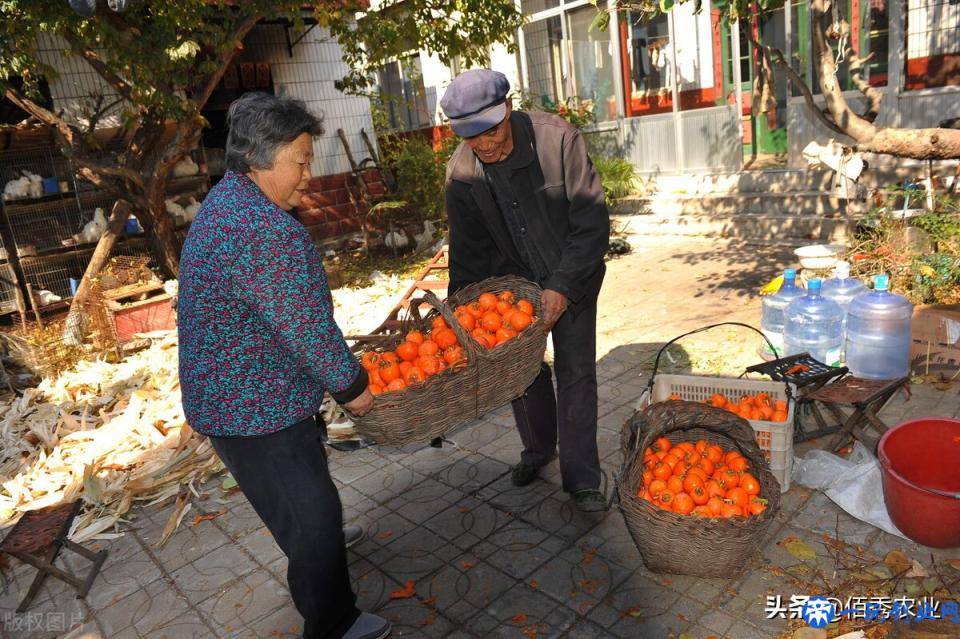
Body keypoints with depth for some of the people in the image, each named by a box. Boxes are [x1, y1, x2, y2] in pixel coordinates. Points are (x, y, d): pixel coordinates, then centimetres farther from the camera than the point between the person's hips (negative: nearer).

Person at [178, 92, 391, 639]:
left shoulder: (224, 201, 4)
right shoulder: (270, 233, -30)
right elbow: (311, 332, -24)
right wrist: (351, 386, -10)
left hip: (220, 391, 10)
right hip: (256, 409, -10)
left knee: (296, 495, 33)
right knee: (314, 514, 8)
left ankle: (315, 542, 59)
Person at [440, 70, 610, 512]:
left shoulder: (557, 139, -24)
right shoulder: (461, 172, -14)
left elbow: (593, 223, -21)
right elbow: (469, 248, -4)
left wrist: (562, 286, -25)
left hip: (571, 277, -3)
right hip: (515, 278, 3)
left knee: (576, 373, -4)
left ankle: (581, 479, 9)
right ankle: (538, 450, 35)